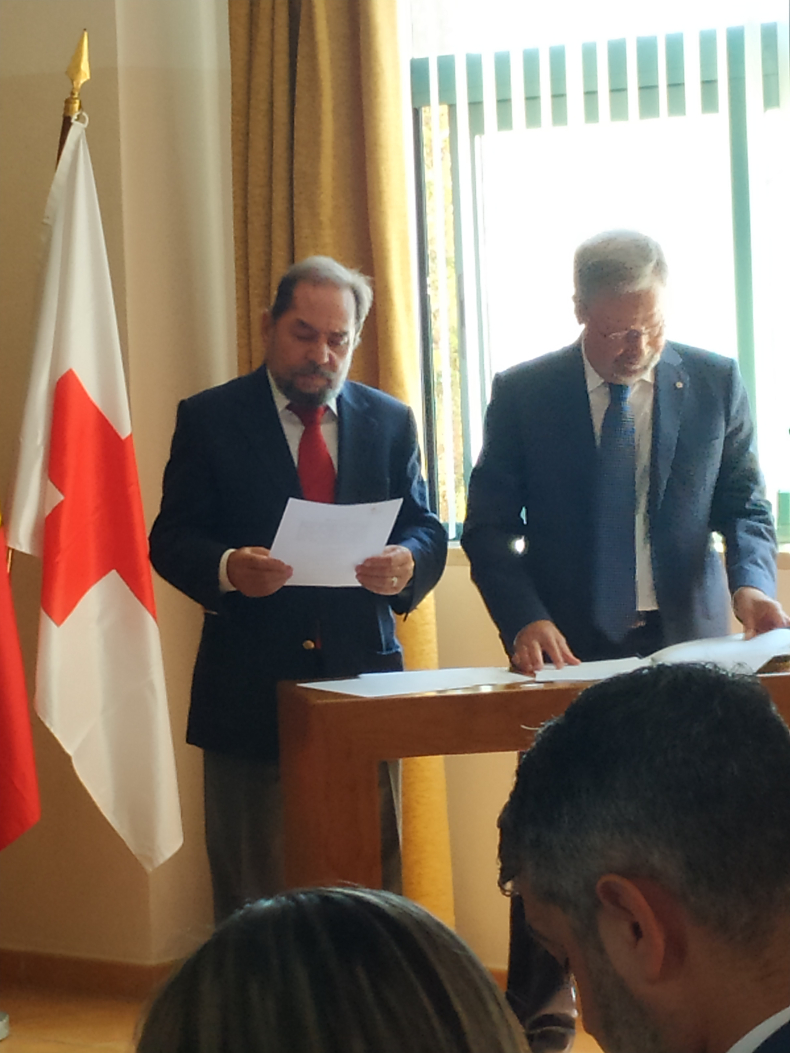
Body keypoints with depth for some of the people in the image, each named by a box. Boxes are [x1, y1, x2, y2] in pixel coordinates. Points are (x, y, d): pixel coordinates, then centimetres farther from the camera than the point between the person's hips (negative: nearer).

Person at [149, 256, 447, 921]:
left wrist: (408, 561, -14)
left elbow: (427, 530, 10)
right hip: (252, 688, -2)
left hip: (363, 674, 2)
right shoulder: (209, 418, 3)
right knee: (254, 897, 2)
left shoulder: (391, 422, 12)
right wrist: (227, 569, -23)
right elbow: (170, 540, -1)